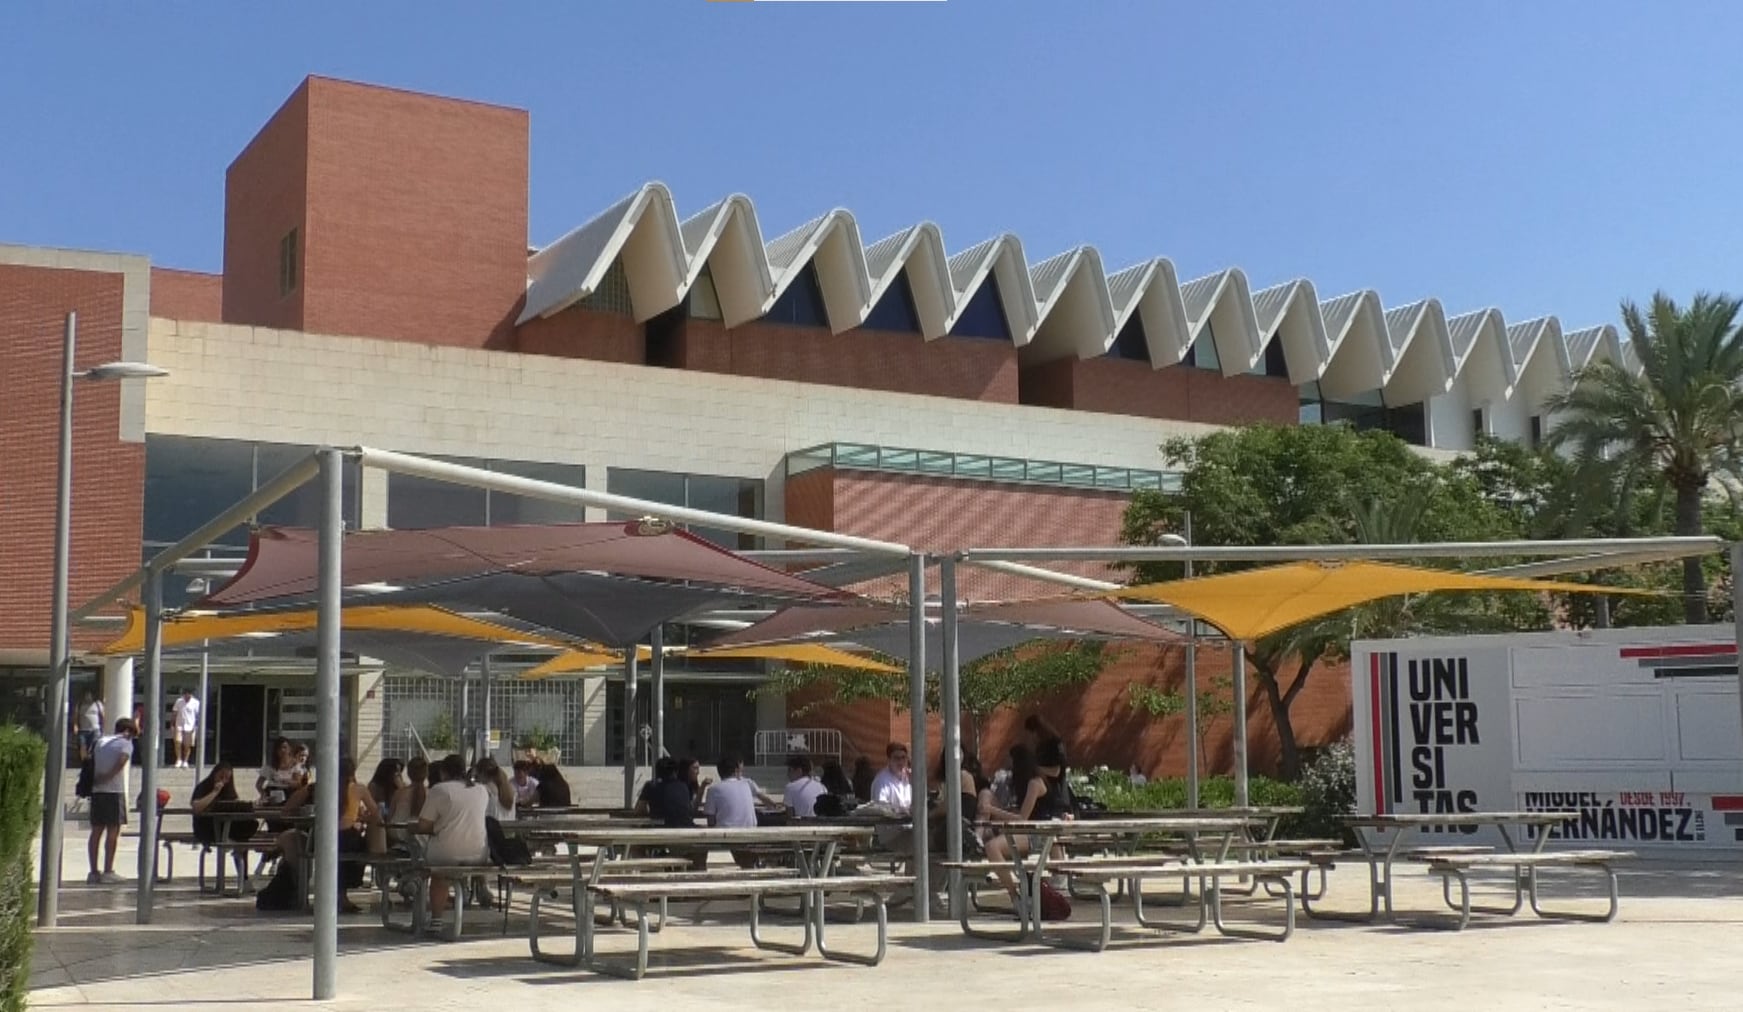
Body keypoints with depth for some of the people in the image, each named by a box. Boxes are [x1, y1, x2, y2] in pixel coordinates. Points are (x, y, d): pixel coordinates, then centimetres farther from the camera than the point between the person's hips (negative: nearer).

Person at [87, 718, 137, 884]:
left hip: (97, 791, 5)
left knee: (96, 831, 9)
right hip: (115, 791, -5)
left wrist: (96, 780, 9)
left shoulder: (100, 742, 16)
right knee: (113, 831, -1)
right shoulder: (126, 744, -1)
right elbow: (120, 763, -15)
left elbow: (90, 761, 11)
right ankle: (108, 872, -2)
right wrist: (105, 778, -9)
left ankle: (94, 872, 9)